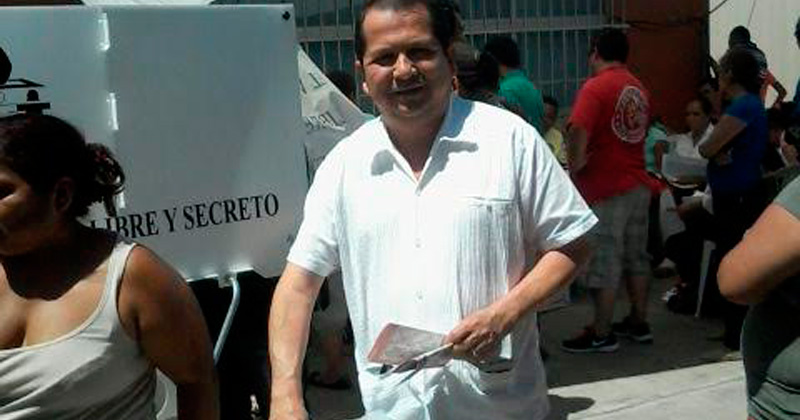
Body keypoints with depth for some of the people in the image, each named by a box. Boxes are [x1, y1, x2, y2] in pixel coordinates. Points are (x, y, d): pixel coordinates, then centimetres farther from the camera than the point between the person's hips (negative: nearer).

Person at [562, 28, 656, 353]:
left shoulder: (595, 88, -14)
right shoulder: (638, 89, 10)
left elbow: (578, 131, -27)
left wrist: (575, 164, -11)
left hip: (606, 190, -8)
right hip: (638, 184, 8)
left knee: (603, 263, -1)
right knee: (635, 256, 16)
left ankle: (601, 334, 6)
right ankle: (638, 322, 26)